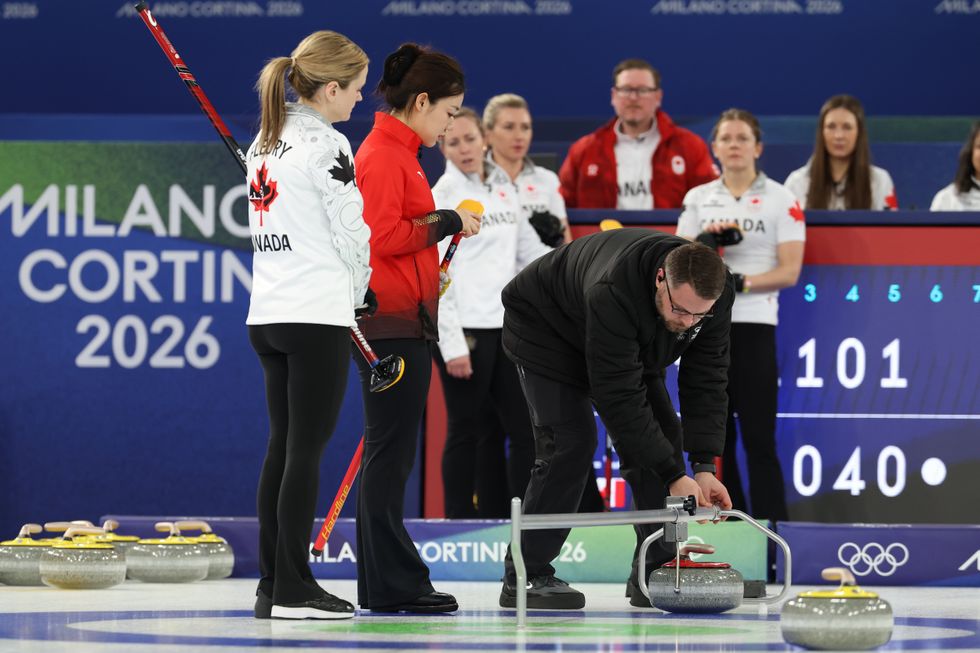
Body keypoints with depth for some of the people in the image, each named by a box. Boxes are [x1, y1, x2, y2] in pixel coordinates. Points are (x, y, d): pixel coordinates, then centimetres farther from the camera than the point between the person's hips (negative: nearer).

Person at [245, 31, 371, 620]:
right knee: (307, 450, -6)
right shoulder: (326, 146, -11)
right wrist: (358, 293, 10)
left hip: (268, 314, 8)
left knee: (283, 447, 10)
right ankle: (293, 588, -6)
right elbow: (351, 235, -9)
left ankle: (272, 586, 11)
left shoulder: (265, 144, 14)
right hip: (318, 317, -8)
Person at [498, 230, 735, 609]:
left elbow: (706, 380, -19)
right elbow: (621, 398, -41)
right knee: (571, 441, -20)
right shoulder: (612, 292, -45)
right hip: (545, 328, -7)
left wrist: (704, 467, -27)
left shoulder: (715, 292, -26)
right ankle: (524, 577, -13)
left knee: (663, 434, -5)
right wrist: (675, 476, -39)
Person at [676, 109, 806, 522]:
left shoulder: (781, 200, 2)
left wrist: (741, 282, -18)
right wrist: (705, 241, -10)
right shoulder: (697, 199, 13)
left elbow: (789, 271, -5)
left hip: (753, 326, -4)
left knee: (759, 440, -8)